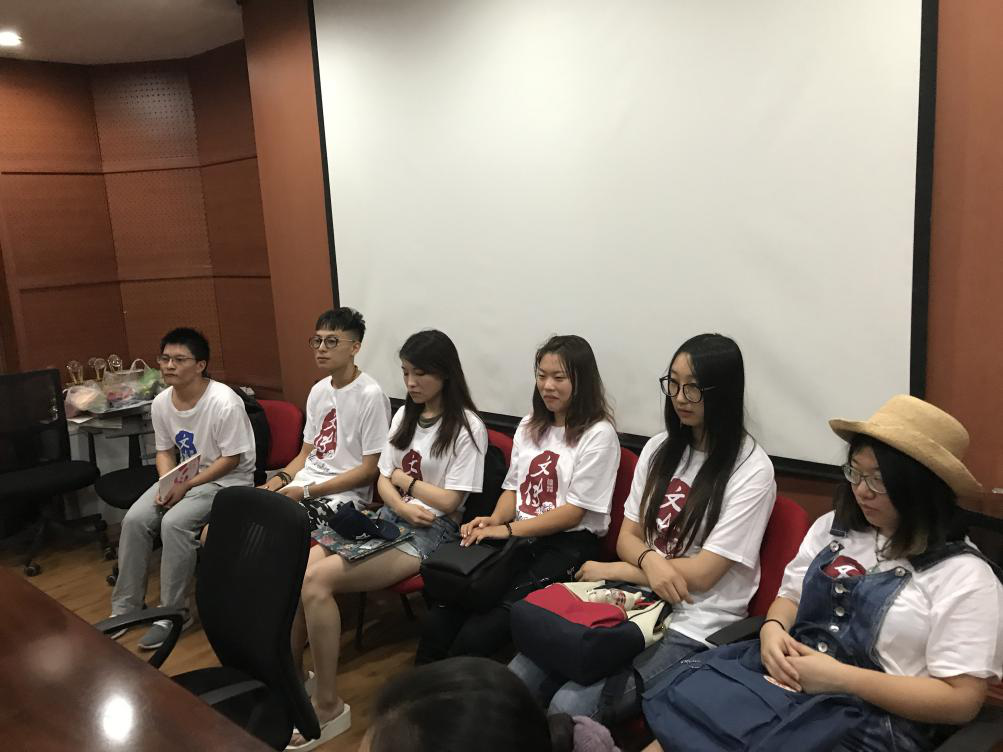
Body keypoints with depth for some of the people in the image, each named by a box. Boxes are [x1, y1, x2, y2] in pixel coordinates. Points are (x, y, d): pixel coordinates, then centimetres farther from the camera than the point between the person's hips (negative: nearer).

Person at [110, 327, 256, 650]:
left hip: (227, 480, -7)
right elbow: (165, 451, 9)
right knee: (135, 520, -12)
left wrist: (186, 486, -21)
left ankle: (174, 613, -11)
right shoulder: (161, 403, -2)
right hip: (182, 477, 7)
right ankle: (125, 607, 4)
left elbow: (231, 460, -19)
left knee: (175, 523, -28)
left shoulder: (224, 402, -24)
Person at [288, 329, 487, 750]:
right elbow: (383, 482, 12)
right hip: (390, 519, 7)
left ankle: (328, 706, -13)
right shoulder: (404, 416, 15)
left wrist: (403, 478, 0)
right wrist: (403, 506, -9)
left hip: (431, 532, -7)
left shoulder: (466, 427, -9)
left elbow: (448, 501, -13)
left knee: (317, 581, -25)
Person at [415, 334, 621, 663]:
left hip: (568, 546, -6)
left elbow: (574, 511, -9)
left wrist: (508, 529, -15)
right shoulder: (529, 426, 17)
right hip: (518, 540, 6)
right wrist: (494, 520, -4)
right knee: (437, 622, -17)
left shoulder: (598, 434, -6)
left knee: (476, 636, -23)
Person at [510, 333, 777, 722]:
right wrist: (649, 558, -16)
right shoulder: (658, 449, 9)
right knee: (517, 679, -15)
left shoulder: (751, 470, -11)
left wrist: (610, 570, -6)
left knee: (570, 706, -24)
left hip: (694, 628, -5)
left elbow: (700, 574, -14)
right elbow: (627, 538, 8)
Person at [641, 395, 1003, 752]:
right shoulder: (833, 528, 13)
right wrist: (772, 629, -4)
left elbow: (961, 700, -9)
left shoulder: (964, 574, -6)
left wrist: (841, 678, -17)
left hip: (872, 721, -6)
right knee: (671, 720, -23)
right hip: (786, 678, 6)